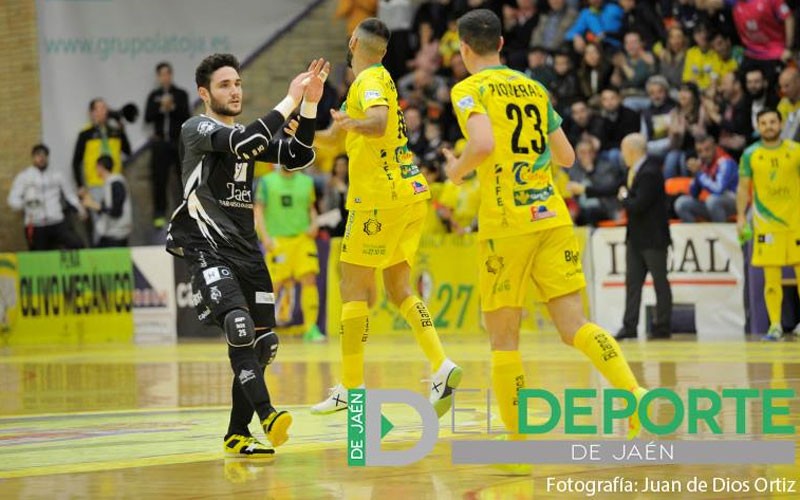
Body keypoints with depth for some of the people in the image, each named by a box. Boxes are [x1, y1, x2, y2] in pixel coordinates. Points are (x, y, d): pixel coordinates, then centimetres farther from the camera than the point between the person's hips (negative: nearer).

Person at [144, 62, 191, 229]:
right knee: (159, 179, -3)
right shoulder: (154, 96, 7)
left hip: (180, 141, -1)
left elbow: (186, 115, -6)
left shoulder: (181, 94, 3)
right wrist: (161, 108, -16)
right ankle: (159, 214, 0)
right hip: (160, 143, 1)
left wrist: (173, 107, -20)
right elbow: (148, 117, -3)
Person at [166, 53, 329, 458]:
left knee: (262, 344, 3)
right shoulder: (196, 129, -6)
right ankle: (267, 416, -36)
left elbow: (297, 158, 9)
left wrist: (310, 105, -4)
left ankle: (237, 435, 12)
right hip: (207, 249, -8)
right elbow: (244, 143, -24)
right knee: (238, 328, -26)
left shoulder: (248, 134, 17)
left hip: (245, 248, 8)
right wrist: (290, 101, -23)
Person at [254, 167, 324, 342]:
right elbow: (258, 210, 1)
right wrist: (265, 236, -10)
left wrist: (314, 223, 1)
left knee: (309, 279, -12)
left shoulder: (307, 181, 12)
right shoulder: (267, 182, 4)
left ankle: (311, 328, -10)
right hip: (277, 240, -2)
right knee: (274, 284, -2)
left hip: (303, 237, 2)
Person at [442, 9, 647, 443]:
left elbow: (483, 144, -20)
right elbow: (566, 157, 19)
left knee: (503, 337, 4)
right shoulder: (533, 88, 17)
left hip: (506, 222, -5)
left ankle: (518, 444, 3)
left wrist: (458, 170, -1)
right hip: (552, 216, 5)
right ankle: (636, 394, -21)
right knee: (573, 325, 1)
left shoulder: (469, 90, -2)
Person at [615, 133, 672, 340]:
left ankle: (662, 327, 7)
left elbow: (638, 205, -24)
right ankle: (629, 326, 7)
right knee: (633, 281, 7)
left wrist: (624, 198, -8)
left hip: (652, 238, -9)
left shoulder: (649, 173, -20)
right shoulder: (636, 170, 8)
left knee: (660, 282, 1)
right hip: (636, 237, 9)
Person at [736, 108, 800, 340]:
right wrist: (741, 216, 0)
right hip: (766, 222, 0)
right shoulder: (750, 154, 4)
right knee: (771, 276, -2)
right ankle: (775, 325, 3)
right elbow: (744, 187, 8)